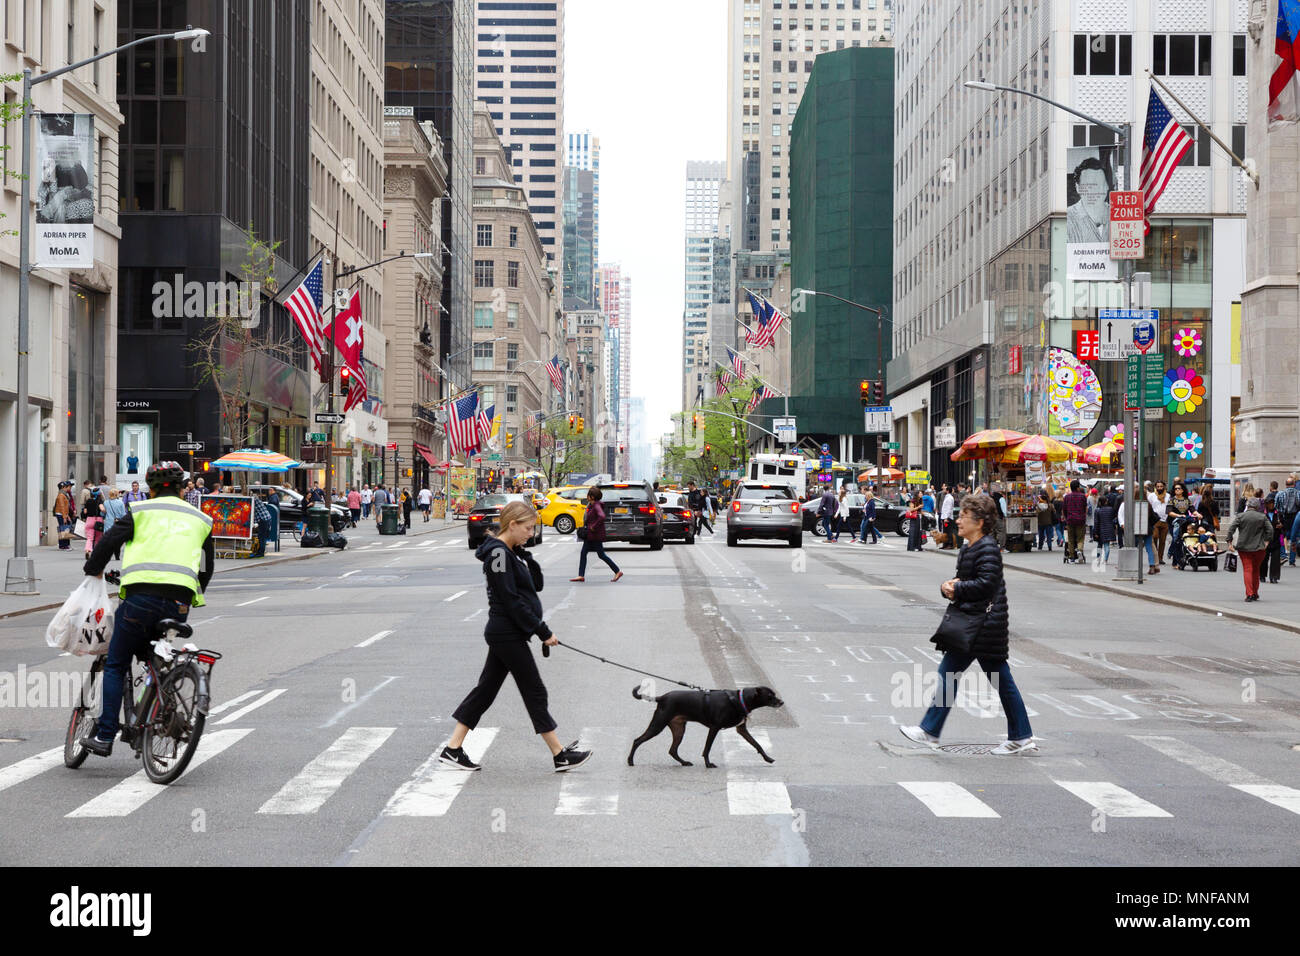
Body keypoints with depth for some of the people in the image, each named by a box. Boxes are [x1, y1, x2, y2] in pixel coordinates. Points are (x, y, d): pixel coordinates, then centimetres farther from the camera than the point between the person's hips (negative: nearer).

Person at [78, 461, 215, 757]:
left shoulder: (142, 511, 10)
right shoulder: (200, 519, 21)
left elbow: (109, 541, 5)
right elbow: (207, 568, 26)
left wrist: (93, 569, 23)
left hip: (142, 596, -3)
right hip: (180, 603, 3)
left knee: (115, 666, 8)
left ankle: (104, 735, 1)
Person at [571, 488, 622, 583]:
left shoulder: (596, 506, -19)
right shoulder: (591, 505, 11)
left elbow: (602, 516, -36)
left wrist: (594, 526, -26)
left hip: (595, 535, -10)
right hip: (589, 536, 10)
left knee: (601, 555, -3)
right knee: (583, 553, 7)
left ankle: (618, 572, 6)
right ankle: (581, 575, 7)